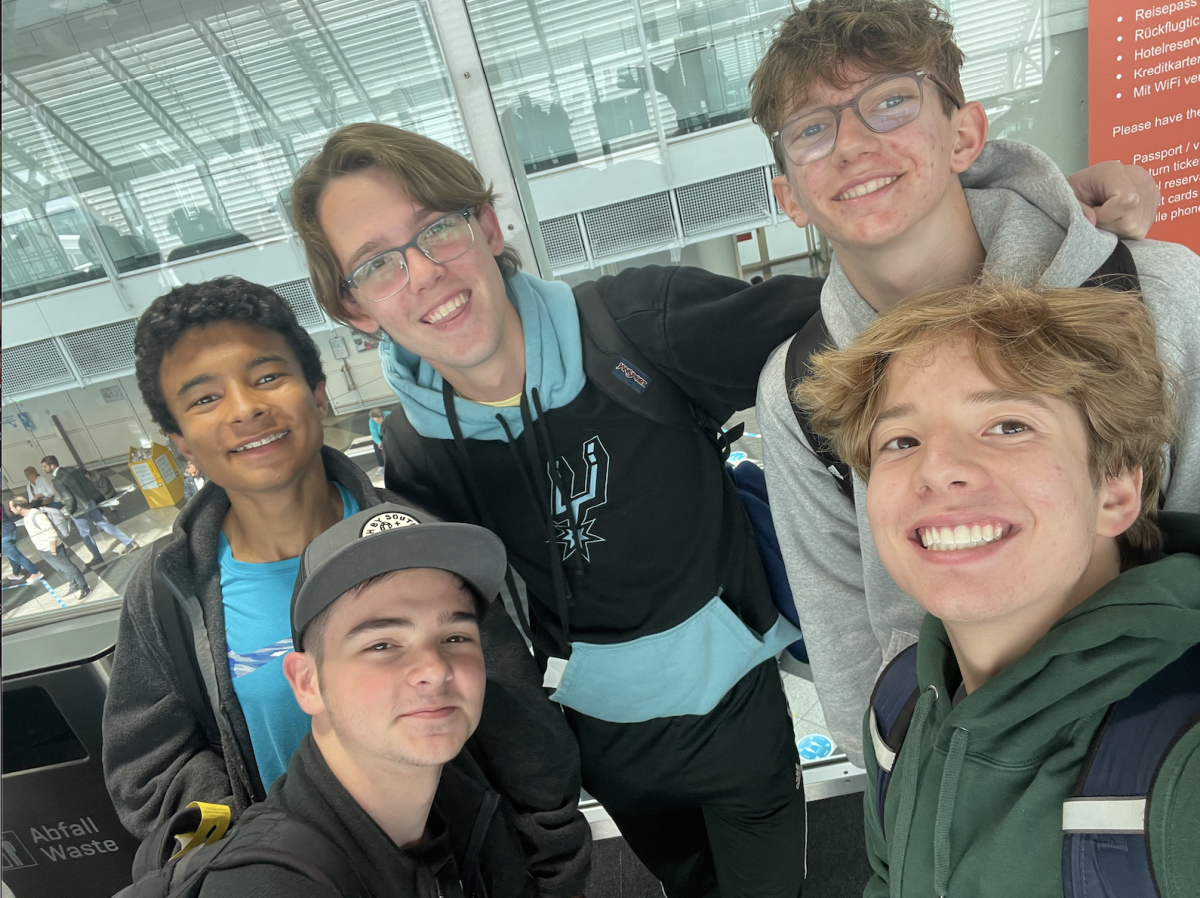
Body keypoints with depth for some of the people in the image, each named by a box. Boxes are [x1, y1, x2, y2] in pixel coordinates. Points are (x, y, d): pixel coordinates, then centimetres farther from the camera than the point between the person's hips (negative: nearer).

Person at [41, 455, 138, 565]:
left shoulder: (58, 481, -21)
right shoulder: (71, 470, 2)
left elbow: (68, 499, -24)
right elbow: (87, 483, 8)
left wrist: (70, 511, -6)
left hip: (79, 509, -7)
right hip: (90, 502, 7)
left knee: (85, 534, 12)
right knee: (103, 524, 14)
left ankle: (97, 557, 23)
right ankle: (129, 543, 11)